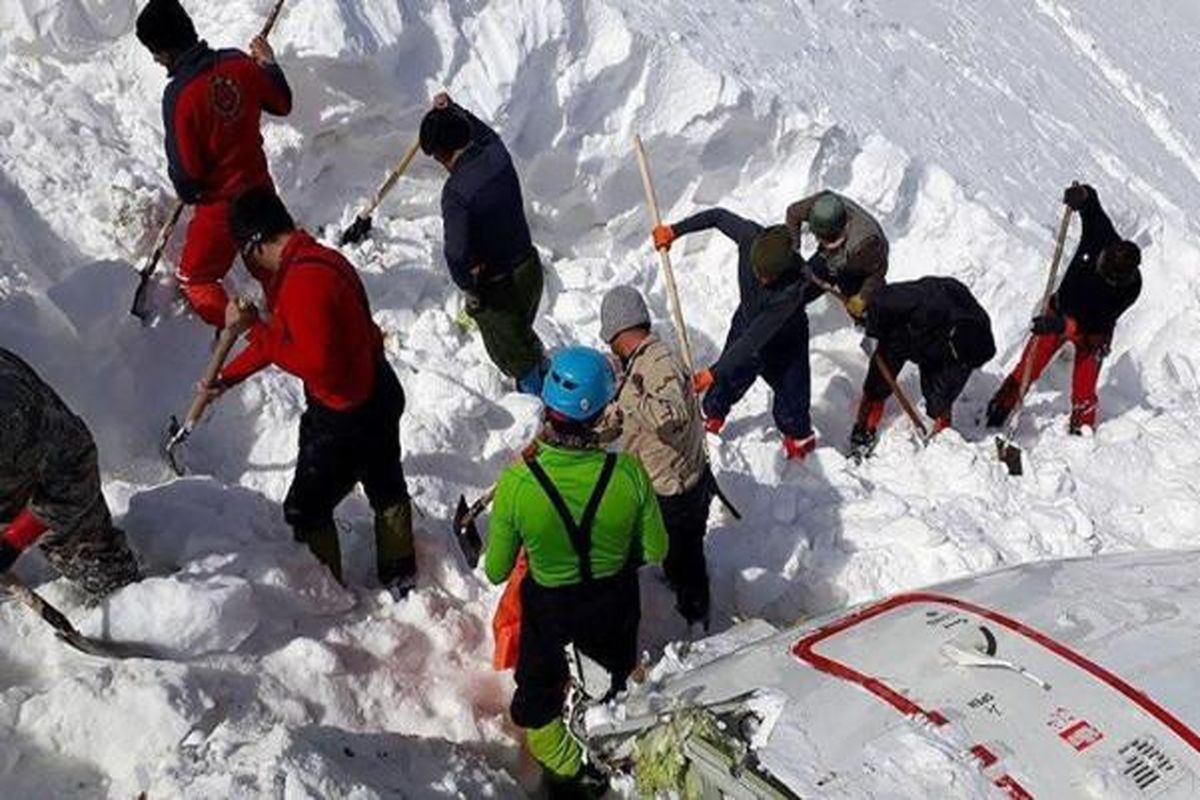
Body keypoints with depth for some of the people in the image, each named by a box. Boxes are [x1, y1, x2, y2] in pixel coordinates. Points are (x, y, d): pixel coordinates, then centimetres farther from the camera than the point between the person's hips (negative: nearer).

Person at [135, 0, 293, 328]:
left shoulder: (179, 95, -27)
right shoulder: (240, 63, -11)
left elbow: (185, 169, -20)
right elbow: (282, 105, 7)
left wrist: (188, 194, 3)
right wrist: (268, 64, 22)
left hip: (221, 202, -6)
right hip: (260, 187, 6)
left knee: (194, 279, 14)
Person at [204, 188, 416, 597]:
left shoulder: (304, 282, -29)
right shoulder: (313, 259, 4)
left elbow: (315, 363, -30)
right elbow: (285, 337, 16)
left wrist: (254, 328, -22)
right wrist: (228, 376, 23)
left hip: (345, 417, -10)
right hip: (378, 396, 10)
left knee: (306, 508, 9)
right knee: (386, 489, 25)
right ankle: (400, 578, 43)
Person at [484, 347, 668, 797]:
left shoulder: (516, 483, -32)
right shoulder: (628, 472, -29)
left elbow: (496, 572, -16)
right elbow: (655, 551, -12)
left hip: (547, 606, -1)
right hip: (615, 602, 2)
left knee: (539, 692, 28)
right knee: (622, 666, 35)